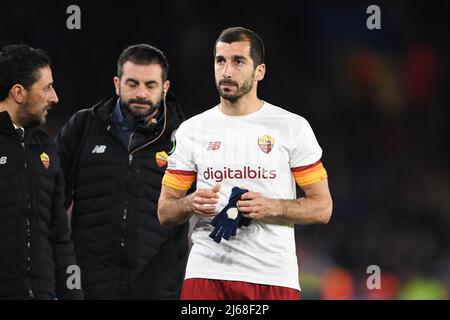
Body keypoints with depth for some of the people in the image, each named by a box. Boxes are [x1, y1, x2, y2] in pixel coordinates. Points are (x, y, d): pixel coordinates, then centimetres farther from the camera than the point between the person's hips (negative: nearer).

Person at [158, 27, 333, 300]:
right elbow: (165, 211, 11)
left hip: (274, 278, -1)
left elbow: (322, 208, 2)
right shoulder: (192, 131, 8)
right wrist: (191, 203, -12)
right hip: (207, 274, 1)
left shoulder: (293, 127, 2)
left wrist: (271, 207, -15)